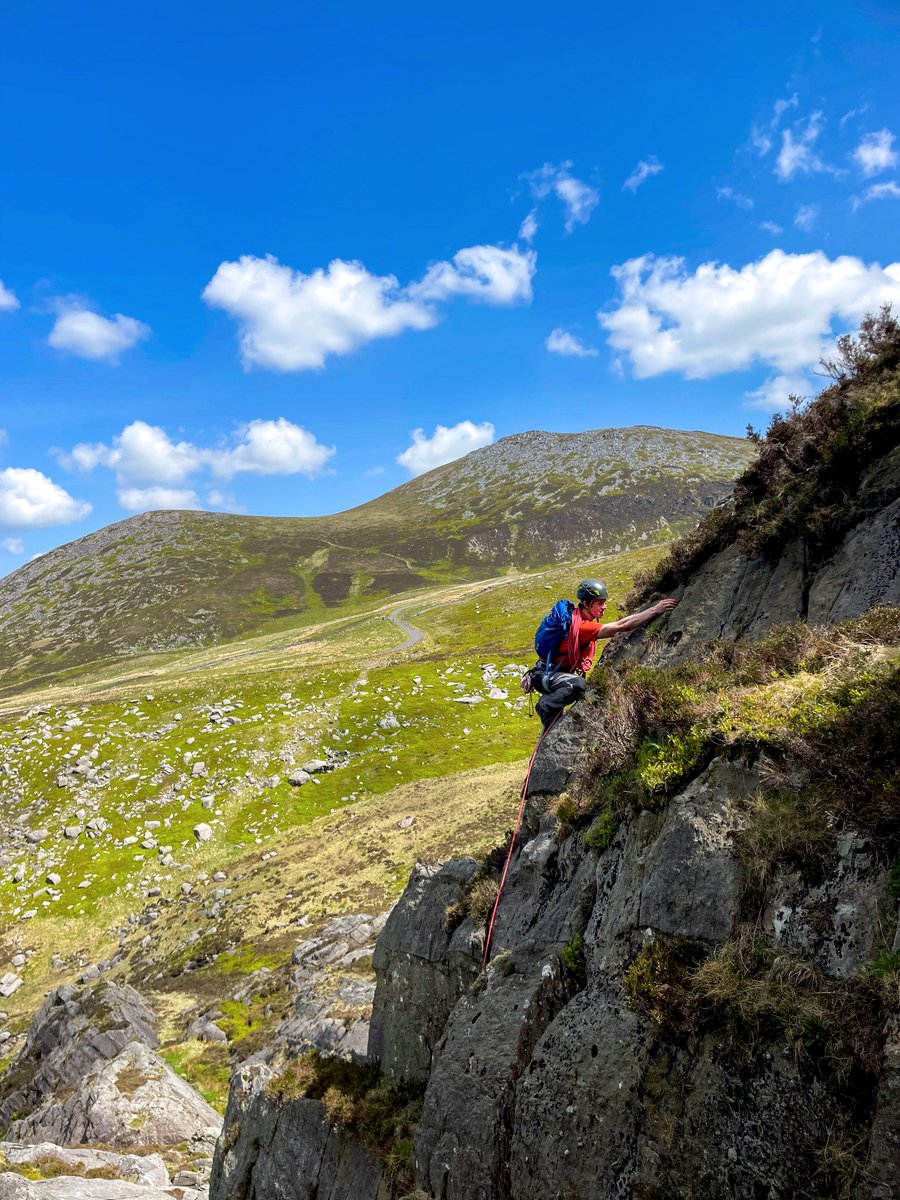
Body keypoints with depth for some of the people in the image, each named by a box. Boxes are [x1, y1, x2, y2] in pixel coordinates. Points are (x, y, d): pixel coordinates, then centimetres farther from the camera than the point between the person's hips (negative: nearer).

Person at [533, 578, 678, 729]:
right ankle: (546, 707, -14)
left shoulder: (580, 619, 4)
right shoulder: (582, 626, -27)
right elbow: (621, 626, -31)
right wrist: (655, 610, -29)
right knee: (578, 685, -37)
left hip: (557, 674, 10)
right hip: (544, 676, -10)